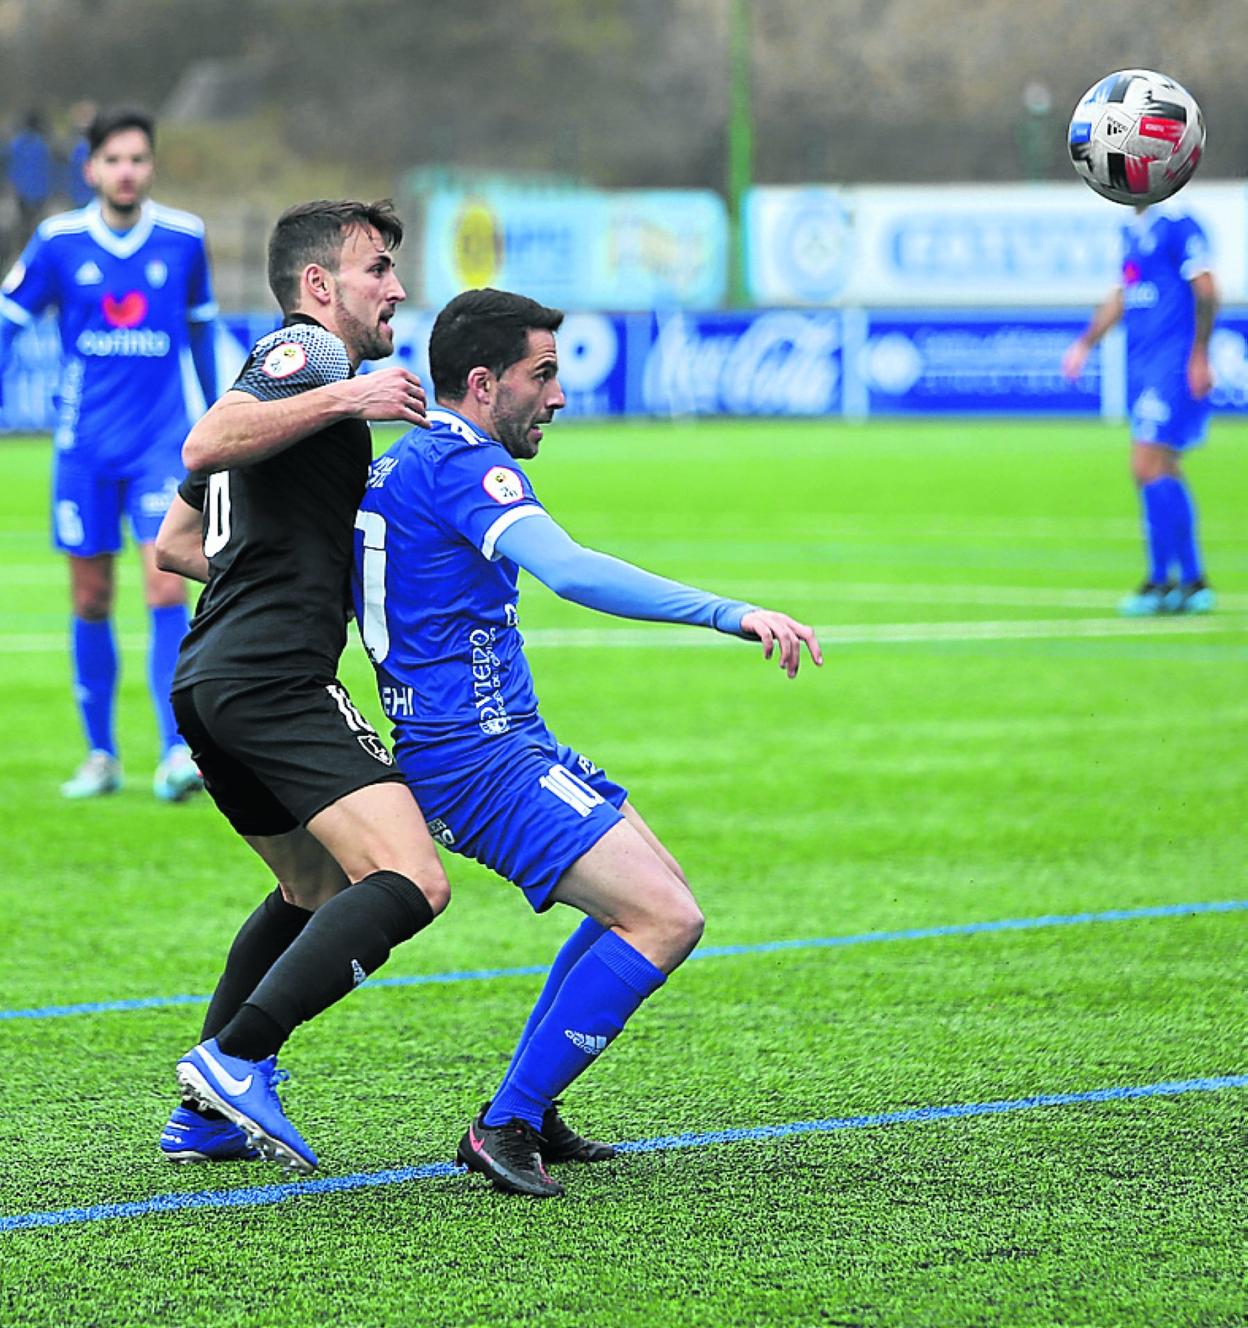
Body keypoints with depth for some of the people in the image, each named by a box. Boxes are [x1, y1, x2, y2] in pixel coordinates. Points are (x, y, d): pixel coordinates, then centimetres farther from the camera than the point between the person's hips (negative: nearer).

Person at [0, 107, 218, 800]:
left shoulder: (184, 238, -1)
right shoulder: (59, 241, -3)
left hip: (162, 442, -1)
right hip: (84, 445, 1)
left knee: (168, 590, -14)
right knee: (92, 601, 6)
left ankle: (177, 753, -17)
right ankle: (101, 755, 19)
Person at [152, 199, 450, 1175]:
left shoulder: (280, 367, 28)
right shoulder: (307, 349, -2)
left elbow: (175, 542, 31)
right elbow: (206, 445, -22)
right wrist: (345, 399, -23)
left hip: (211, 683, 11)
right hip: (275, 678, -11)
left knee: (318, 891, 25)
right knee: (410, 884, -19)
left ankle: (205, 1116, 20)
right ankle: (236, 1060, -23)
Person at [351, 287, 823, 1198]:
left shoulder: (403, 463, 17)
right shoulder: (462, 464, -15)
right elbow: (571, 571, -31)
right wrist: (731, 614, -34)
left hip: (507, 742, 11)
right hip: (484, 756, -11)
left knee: (655, 893, 21)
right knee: (666, 921, -17)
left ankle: (529, 1111, 22)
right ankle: (505, 1129, -11)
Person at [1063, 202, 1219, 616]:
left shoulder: (1177, 224, -12)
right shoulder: (1132, 231, 15)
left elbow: (1205, 290, -16)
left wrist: (1199, 357, -19)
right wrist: (1085, 343, 24)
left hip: (1174, 365, -9)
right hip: (1143, 366, 9)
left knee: (1149, 468, -12)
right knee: (1164, 473, 10)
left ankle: (1161, 582, -6)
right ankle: (1193, 583, 14)